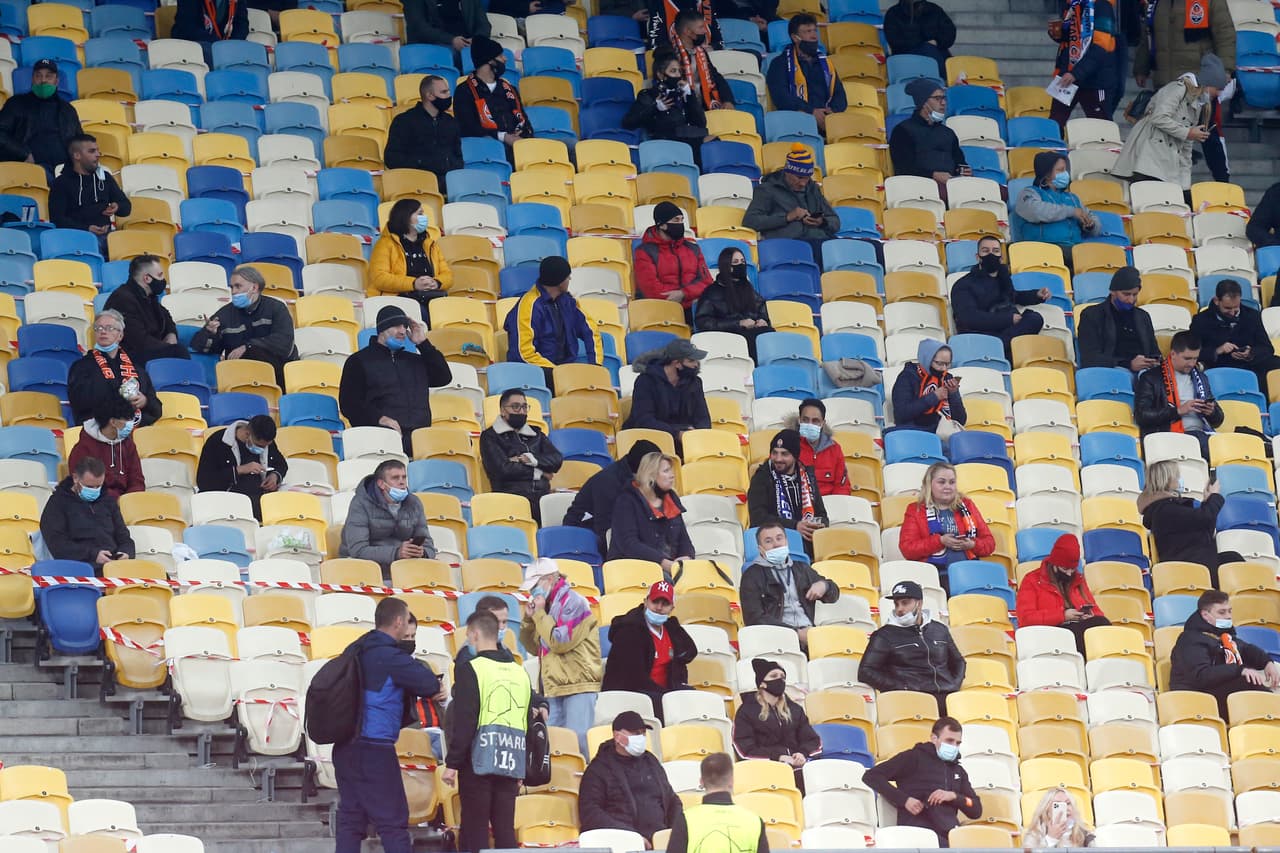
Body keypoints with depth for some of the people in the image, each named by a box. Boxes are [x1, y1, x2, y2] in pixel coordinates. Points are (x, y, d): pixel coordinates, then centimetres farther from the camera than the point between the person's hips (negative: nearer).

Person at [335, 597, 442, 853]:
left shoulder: (357, 651, 12)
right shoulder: (389, 656, -14)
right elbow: (430, 684, -14)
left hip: (347, 749, 8)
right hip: (375, 750, -8)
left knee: (350, 820, 8)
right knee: (393, 823, -3)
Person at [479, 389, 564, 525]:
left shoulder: (536, 434, 28)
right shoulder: (490, 437, 12)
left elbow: (558, 459, 12)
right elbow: (502, 469, -4)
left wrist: (532, 460, -3)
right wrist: (538, 472, 5)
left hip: (542, 496, 5)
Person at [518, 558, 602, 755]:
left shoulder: (573, 602, -7)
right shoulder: (548, 605, 18)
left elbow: (560, 641, -17)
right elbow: (534, 647, 22)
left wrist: (539, 614, -8)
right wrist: (529, 619, 7)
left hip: (579, 685, -8)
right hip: (554, 689, 8)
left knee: (577, 739, -16)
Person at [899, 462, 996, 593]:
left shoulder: (967, 506, 23)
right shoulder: (915, 511, 15)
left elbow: (989, 543, 20)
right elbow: (907, 549, 2)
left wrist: (972, 545, -2)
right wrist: (940, 541, -9)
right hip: (937, 575, -3)